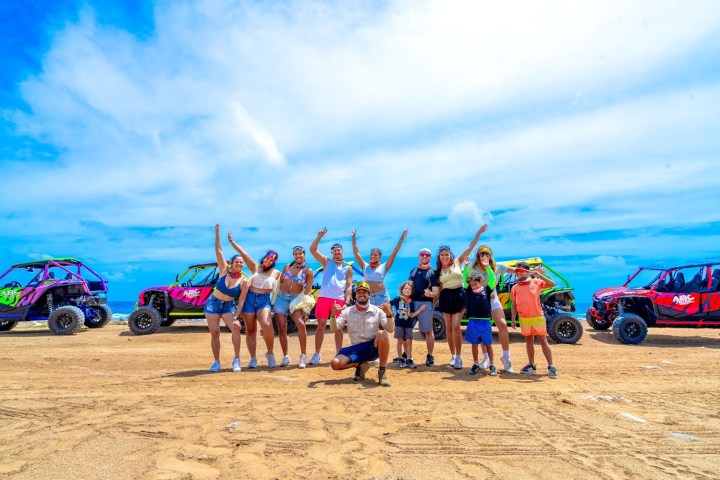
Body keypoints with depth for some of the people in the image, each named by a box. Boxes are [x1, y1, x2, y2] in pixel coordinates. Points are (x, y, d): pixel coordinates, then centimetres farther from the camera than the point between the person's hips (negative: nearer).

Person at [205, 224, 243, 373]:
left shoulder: (243, 281, -10)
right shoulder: (224, 271, -7)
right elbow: (218, 251, -10)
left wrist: (236, 316, -19)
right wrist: (217, 233, -15)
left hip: (229, 306, -1)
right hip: (212, 304, 1)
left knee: (236, 327, -24)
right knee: (214, 333, -1)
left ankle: (236, 360, -15)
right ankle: (216, 362, 13)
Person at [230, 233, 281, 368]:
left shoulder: (276, 273, 8)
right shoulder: (255, 267, 8)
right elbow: (244, 253, 5)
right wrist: (231, 241, 4)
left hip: (264, 300, -2)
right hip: (249, 298, 2)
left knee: (266, 325, -25)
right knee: (250, 330, 4)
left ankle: (270, 353, -4)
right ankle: (253, 358, 14)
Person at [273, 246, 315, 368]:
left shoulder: (308, 271, 2)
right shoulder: (287, 266, 12)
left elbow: (308, 291, -3)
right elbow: (280, 282, 16)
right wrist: (274, 297, 8)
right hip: (281, 297, 3)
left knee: (301, 323, -24)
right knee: (282, 328, 1)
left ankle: (303, 356, -14)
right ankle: (285, 356, 13)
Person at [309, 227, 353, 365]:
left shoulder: (347, 268, 10)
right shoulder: (326, 262, 11)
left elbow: (349, 286, 5)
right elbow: (312, 249, 1)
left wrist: (347, 302, -5)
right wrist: (319, 236, -9)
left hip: (339, 300, 0)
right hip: (324, 297, 0)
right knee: (321, 325, 1)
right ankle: (317, 354, 9)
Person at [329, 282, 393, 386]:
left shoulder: (377, 311, -1)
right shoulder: (347, 312, 2)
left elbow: (390, 330, -9)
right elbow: (334, 329, -5)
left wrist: (389, 314, -27)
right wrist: (333, 315, -23)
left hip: (373, 348, -1)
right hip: (356, 349, 1)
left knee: (382, 334, -33)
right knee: (335, 363, -24)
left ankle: (382, 372, -19)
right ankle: (360, 365, 5)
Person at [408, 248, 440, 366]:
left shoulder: (433, 272, 0)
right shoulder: (413, 271, 15)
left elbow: (436, 293, -6)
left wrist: (431, 294, -27)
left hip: (426, 303, -4)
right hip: (412, 302, 5)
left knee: (428, 331, 2)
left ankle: (430, 356, 12)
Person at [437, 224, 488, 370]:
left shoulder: (457, 262, 2)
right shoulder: (438, 270, 9)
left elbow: (470, 247, -3)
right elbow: (439, 287, 10)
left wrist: (478, 233, -9)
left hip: (458, 295, -3)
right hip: (446, 297, 3)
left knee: (456, 326, -12)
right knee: (449, 328, 7)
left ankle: (458, 357, -4)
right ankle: (453, 355, 19)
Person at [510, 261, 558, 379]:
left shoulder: (536, 282, 0)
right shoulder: (515, 287, 7)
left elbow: (552, 284, -11)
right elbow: (514, 305, 10)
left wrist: (539, 274, -17)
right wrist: (513, 319, 5)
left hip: (538, 317, -3)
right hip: (524, 319, 3)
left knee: (543, 341, -1)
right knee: (529, 341, 13)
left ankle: (551, 366, 3)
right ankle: (531, 365, 23)